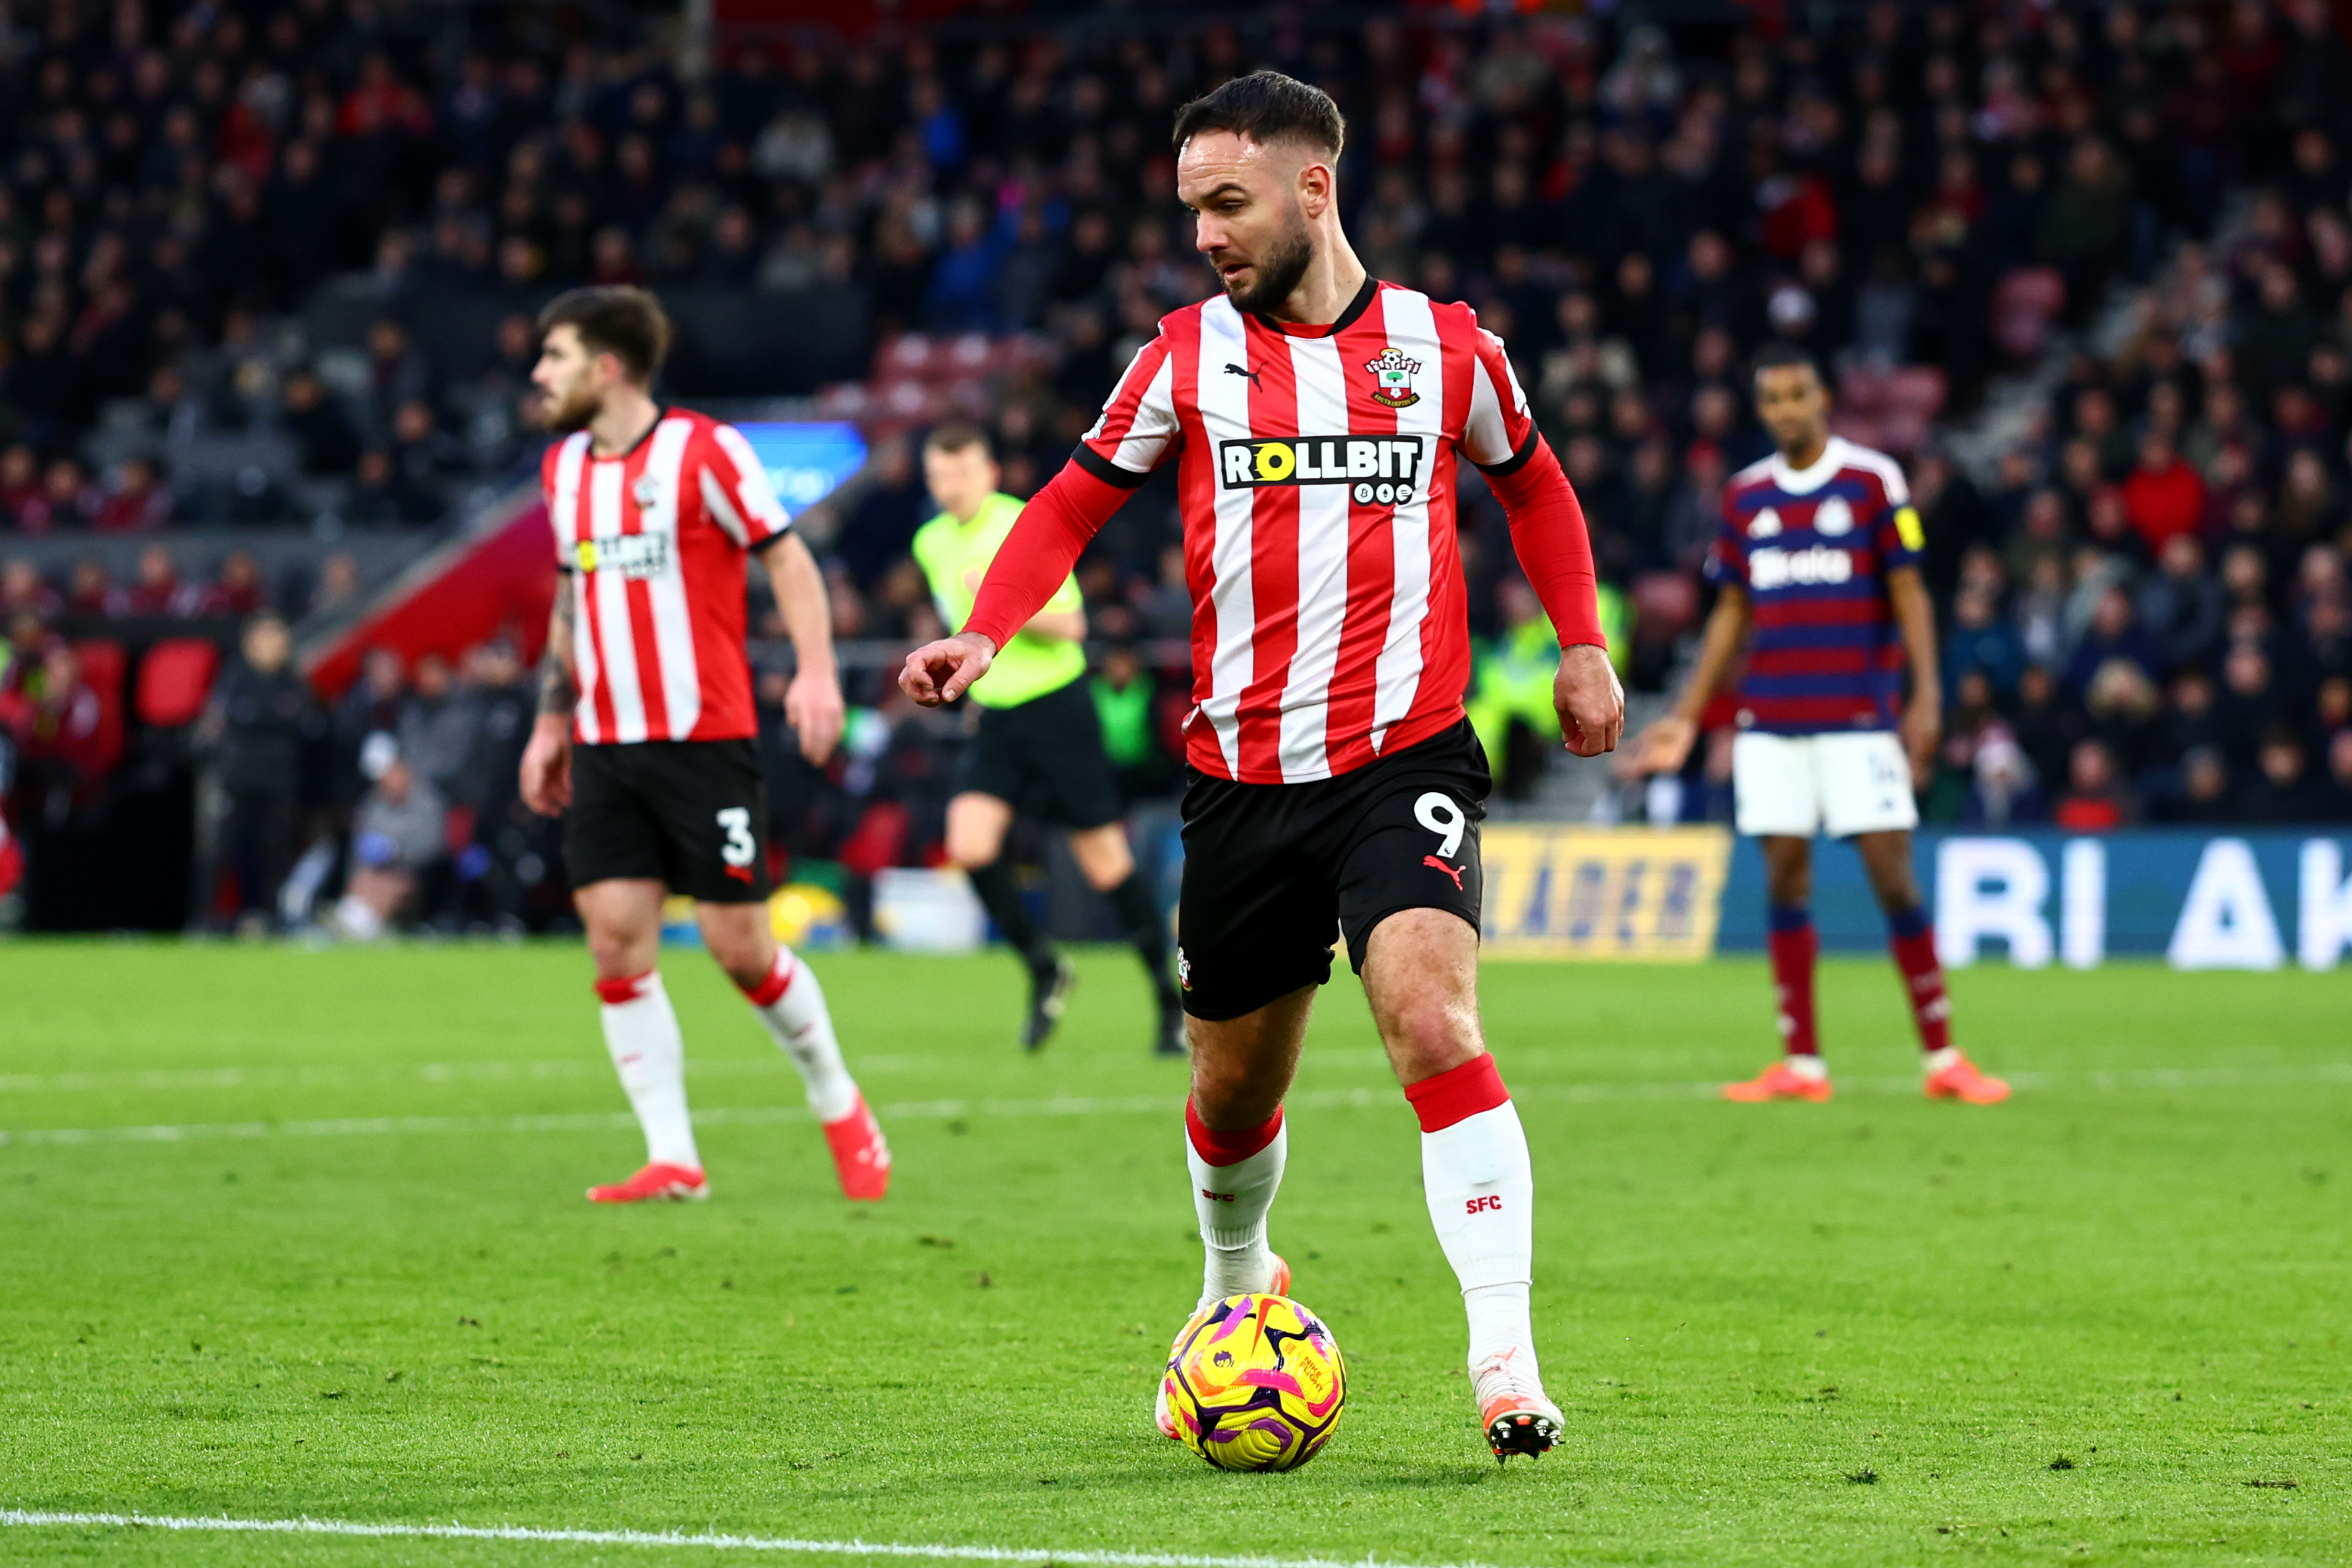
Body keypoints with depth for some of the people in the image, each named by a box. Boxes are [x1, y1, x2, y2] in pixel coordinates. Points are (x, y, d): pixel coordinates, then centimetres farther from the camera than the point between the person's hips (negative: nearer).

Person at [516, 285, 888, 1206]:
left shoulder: (701, 450, -7)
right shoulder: (563, 469, 12)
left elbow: (787, 558, -6)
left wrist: (816, 672, -18)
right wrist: (552, 719, 20)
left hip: (706, 739, -6)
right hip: (605, 747, 6)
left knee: (738, 943, -5)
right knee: (615, 935, -6)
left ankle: (839, 1106, 19)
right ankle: (672, 1160, -2)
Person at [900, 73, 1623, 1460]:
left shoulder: (1446, 345, 3)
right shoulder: (1187, 356, 5)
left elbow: (1532, 481, 22)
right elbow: (1075, 502, 13)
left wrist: (1582, 645, 15)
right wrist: (983, 633, -3)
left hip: (1405, 759, -2)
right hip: (1242, 777, 3)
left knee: (1433, 1022, -25)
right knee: (1234, 1091, 12)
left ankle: (1506, 1359, -25)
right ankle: (1237, 1284, 44)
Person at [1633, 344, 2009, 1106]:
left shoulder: (1873, 481, 0)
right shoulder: (1744, 495, 11)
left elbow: (1909, 595, -1)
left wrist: (1926, 697, -11)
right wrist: (1687, 715, 14)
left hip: (1859, 715, -4)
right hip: (1769, 720, 4)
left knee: (1891, 872, -7)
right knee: (1785, 877, 1)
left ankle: (1942, 1057, -2)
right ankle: (1801, 1064, 5)